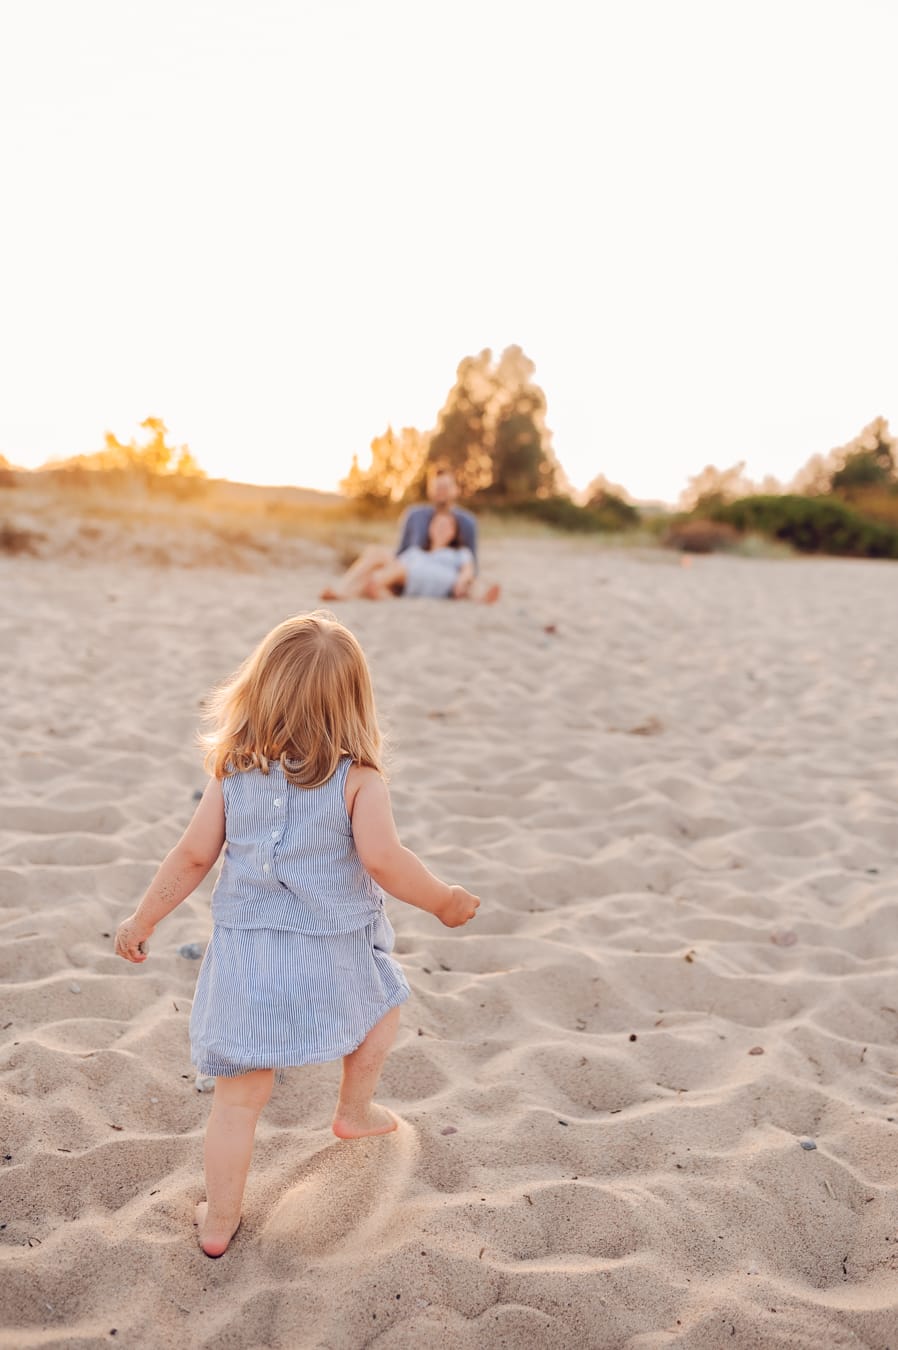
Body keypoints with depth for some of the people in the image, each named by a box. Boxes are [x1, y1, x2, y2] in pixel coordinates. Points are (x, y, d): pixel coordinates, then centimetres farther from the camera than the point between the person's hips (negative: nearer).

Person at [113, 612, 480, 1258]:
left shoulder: (234, 772, -1)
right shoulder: (359, 777, -12)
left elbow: (192, 856, 2)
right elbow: (383, 859, -22)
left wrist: (142, 921, 15)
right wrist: (443, 901, -6)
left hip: (244, 954, 3)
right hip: (332, 953, -3)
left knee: (239, 1095, 14)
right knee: (384, 1002, 31)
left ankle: (219, 1222, 26)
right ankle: (355, 1111, 48)